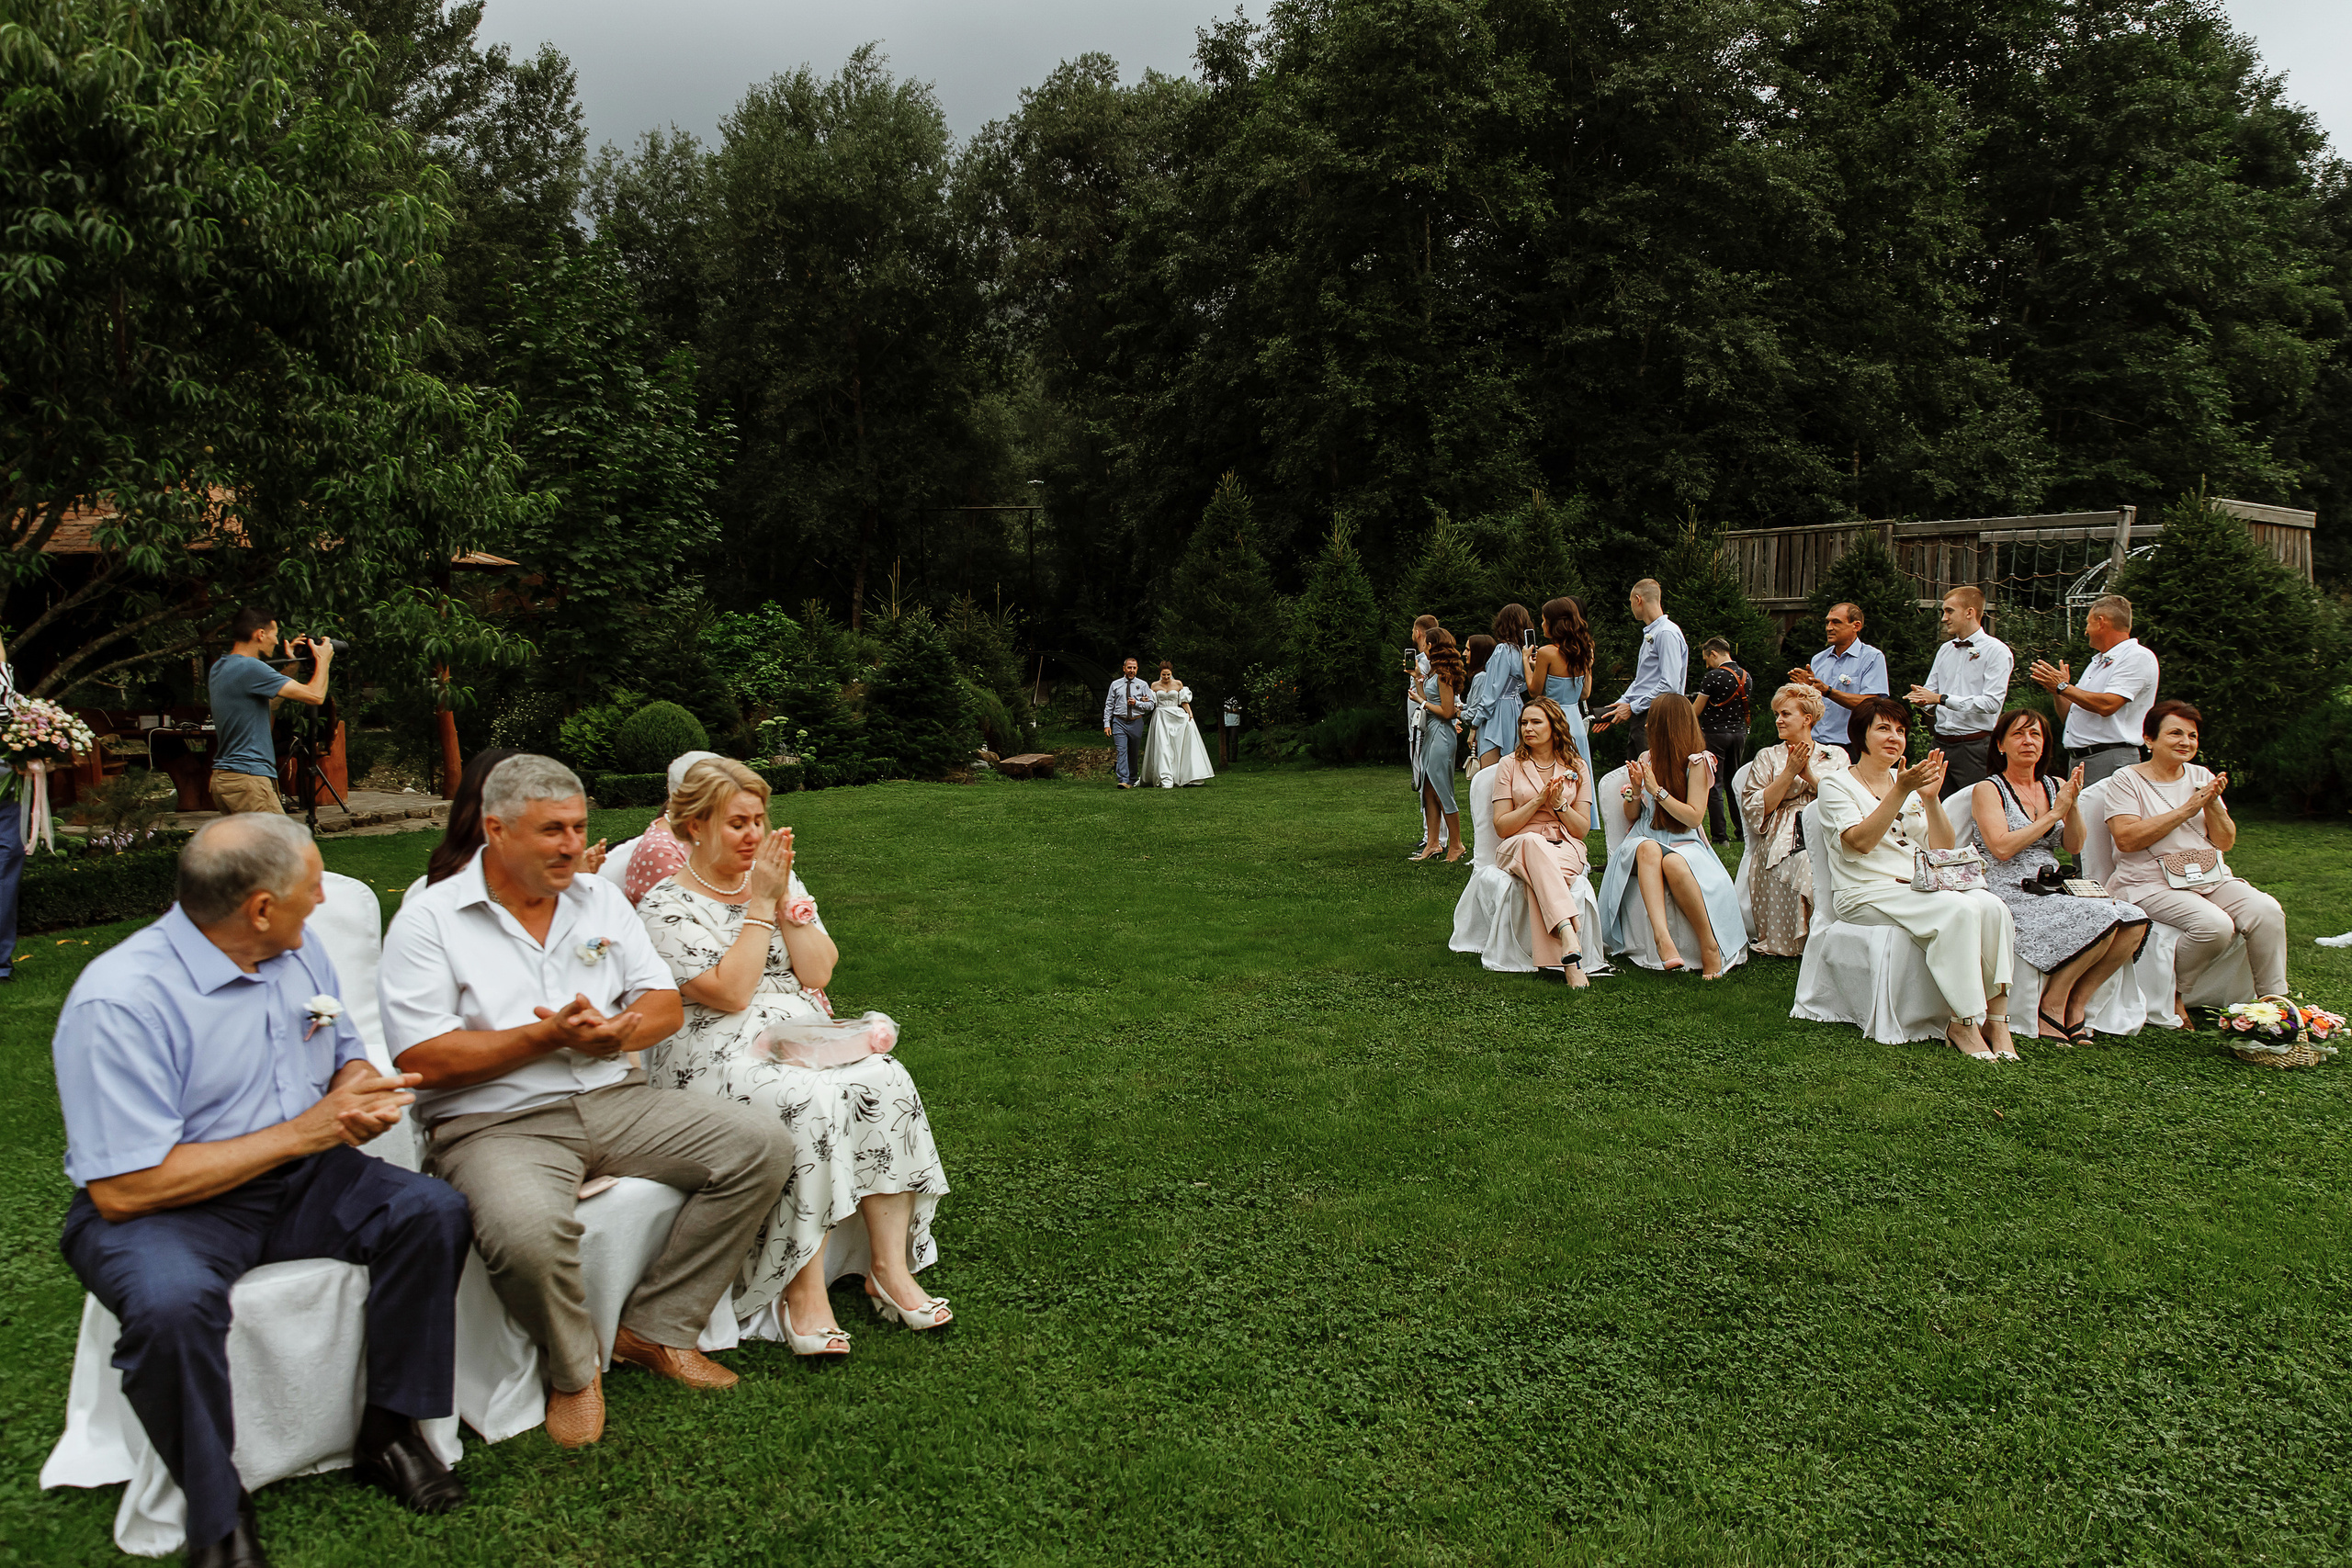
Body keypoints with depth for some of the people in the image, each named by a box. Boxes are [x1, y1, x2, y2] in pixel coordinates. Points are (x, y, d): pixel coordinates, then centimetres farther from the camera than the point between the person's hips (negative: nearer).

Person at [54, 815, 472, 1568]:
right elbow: (123, 1189, -24)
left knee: (433, 1210, -15)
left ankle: (388, 1433, -2)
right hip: (160, 1205, -6)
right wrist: (303, 1132, -23)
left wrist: (364, 1097, -9)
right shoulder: (119, 1001, -22)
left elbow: (347, 1055, 17)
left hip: (297, 1178, 6)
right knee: (172, 1302, -36)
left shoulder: (301, 954, 2)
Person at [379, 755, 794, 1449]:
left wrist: (615, 1034, -11)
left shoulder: (601, 898, 14)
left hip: (613, 1099, 6)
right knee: (527, 1230, -38)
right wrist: (548, 1036, -17)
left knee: (761, 1146, -11)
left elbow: (665, 1005, 12)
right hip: (495, 1123, -5)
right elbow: (422, 1059, -11)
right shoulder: (429, 920, -2)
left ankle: (656, 1328, -1)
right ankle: (575, 1369, -5)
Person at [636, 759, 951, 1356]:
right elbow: (730, 992, -16)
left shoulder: (778, 879, 13)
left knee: (885, 1082, -22)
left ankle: (890, 1267, -19)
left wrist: (783, 896, -7)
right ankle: (803, 1293, -26)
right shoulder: (667, 907, -5)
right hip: (717, 1054, -6)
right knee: (808, 1104, -34)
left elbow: (818, 971, 4)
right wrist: (760, 902, -14)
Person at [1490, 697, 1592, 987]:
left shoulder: (1577, 767, 11)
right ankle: (1569, 933, -57)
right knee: (1533, 842, -41)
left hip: (1565, 847, 1)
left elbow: (1583, 829, 8)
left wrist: (1559, 804, -10)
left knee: (1541, 875, -39)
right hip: (1517, 848, -1)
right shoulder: (1511, 765, 7)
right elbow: (1502, 827, 1)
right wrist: (1538, 802, -11)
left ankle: (1552, 960, -49)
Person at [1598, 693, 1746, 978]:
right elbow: (1631, 816, 15)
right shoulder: (1646, 759, 13)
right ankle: (1662, 937, -53)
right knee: (1648, 848, -36)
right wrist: (1635, 790, -5)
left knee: (1673, 862, -39)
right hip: (1646, 838, 3)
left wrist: (1657, 790, -13)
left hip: (1685, 843, -3)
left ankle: (1711, 945, -26)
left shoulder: (1697, 762, -1)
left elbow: (1694, 817, -10)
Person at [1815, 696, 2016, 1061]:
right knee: (1961, 909, -31)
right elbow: (1861, 842, -15)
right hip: (1867, 893, -6)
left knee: (1992, 906, -25)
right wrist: (1901, 791, -21)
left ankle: (1996, 1016, -24)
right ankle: (1963, 1023, -25)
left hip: (1922, 887, 6)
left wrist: (1931, 798, -4)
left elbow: (1944, 850, 10)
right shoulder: (1836, 784, 3)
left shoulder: (1910, 782, 20)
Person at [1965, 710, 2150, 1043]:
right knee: (2101, 918, -28)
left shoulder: (2054, 788, 17)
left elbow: (2074, 847, 8)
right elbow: (2002, 848, -14)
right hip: (2010, 893, -6)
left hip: (2053, 890, 6)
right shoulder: (1988, 790, 0)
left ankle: (2076, 1003, -6)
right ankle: (2052, 1005, -11)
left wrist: (2073, 805, -8)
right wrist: (2054, 813, -10)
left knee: (2135, 921, -18)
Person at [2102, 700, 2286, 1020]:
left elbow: (2225, 843, 12)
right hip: (2151, 882, -5)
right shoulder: (2126, 780, 0)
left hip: (2212, 878, 5)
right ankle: (2172, 994, -7)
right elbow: (2126, 839, -15)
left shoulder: (2201, 777, 16)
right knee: (2214, 924, -31)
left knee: (2267, 911, -22)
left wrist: (2212, 805, -7)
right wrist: (2187, 809, -14)